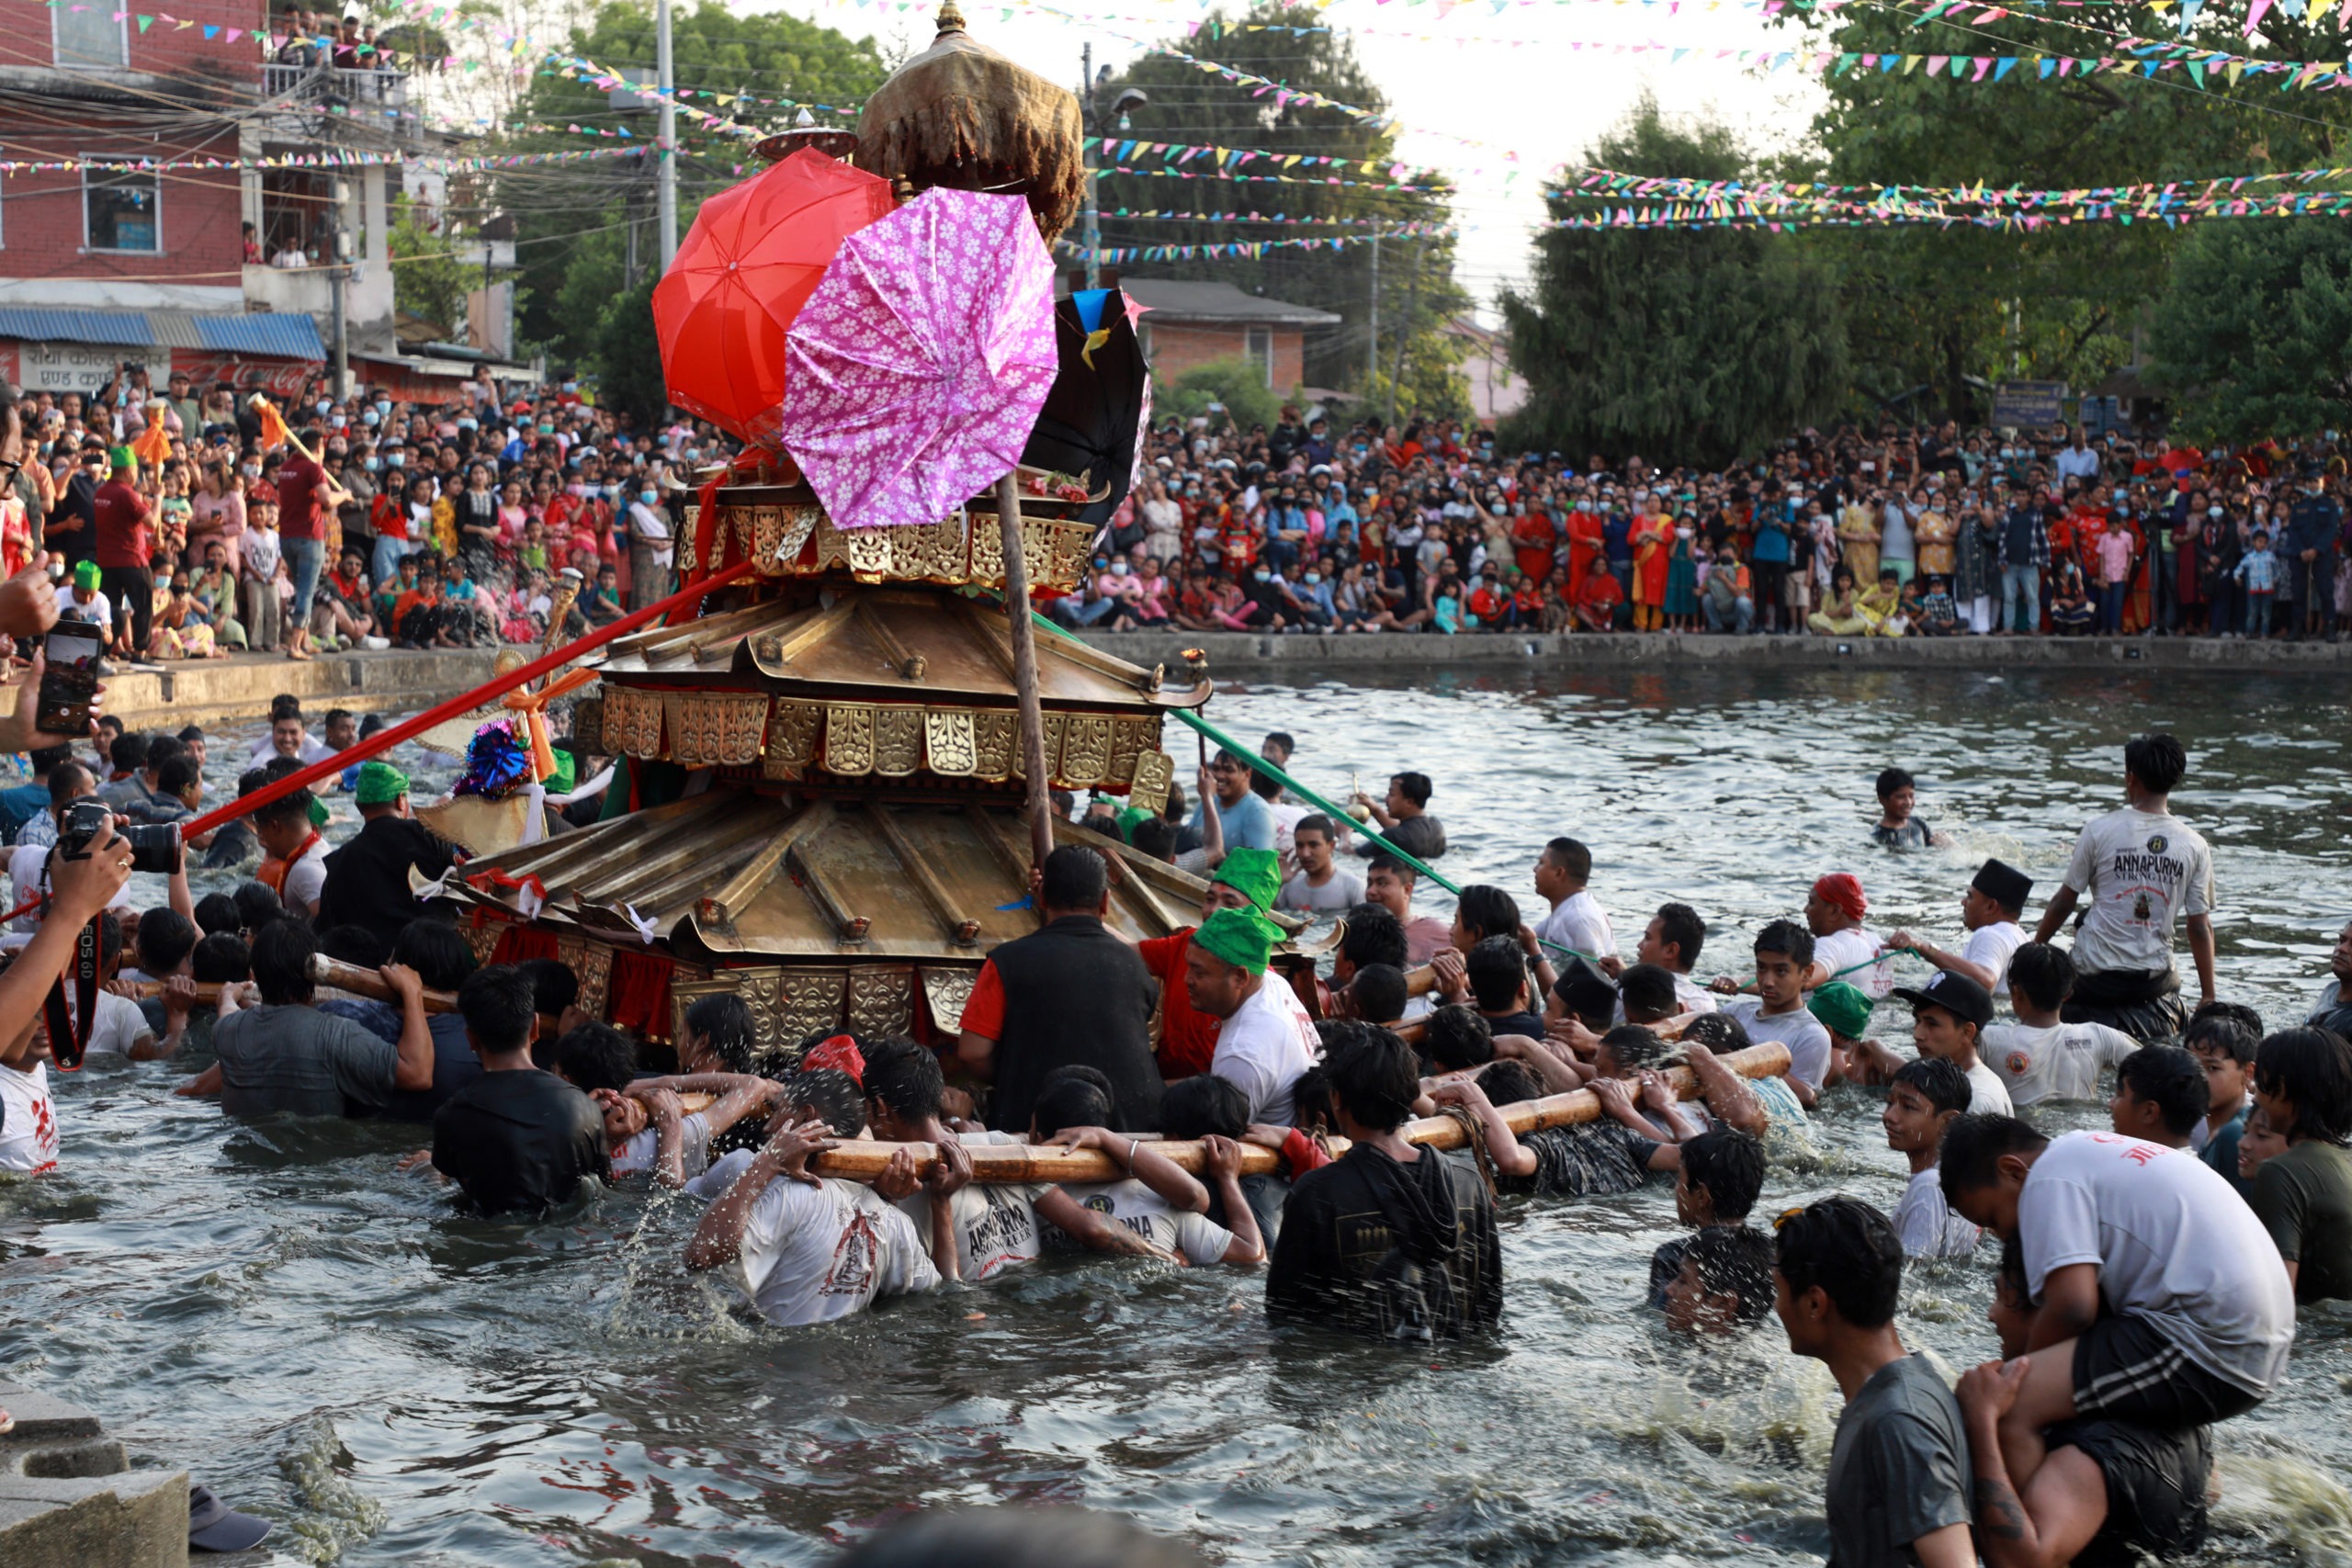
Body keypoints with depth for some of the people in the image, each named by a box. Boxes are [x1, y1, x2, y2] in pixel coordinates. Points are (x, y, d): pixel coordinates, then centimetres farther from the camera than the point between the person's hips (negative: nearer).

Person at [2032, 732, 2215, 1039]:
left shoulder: (2100, 830, -6)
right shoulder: (2194, 846, -1)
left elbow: (2063, 903, -1)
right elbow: (2201, 927, 1)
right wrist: (2208, 998, 8)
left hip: (2096, 973, -2)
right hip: (2155, 976, 2)